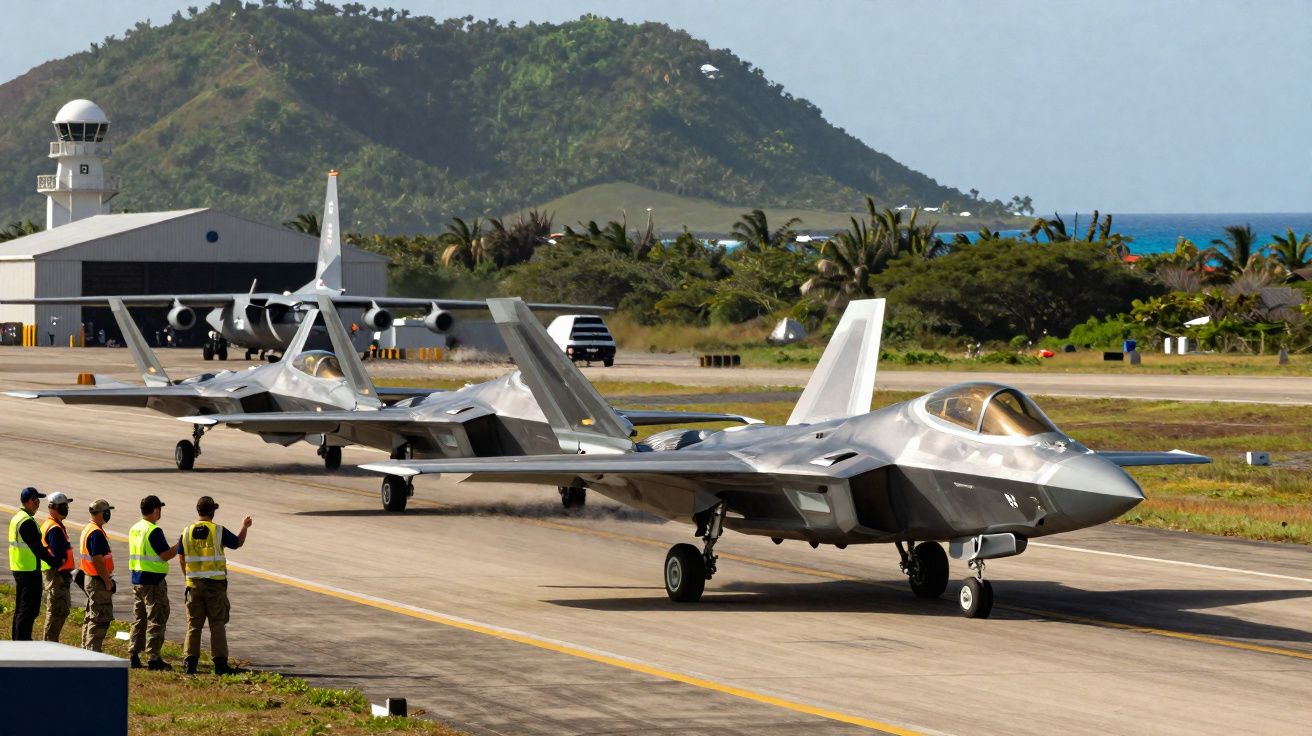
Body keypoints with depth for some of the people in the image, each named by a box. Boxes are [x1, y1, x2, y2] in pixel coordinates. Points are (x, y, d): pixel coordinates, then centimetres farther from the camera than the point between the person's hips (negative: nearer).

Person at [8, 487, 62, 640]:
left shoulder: (16, 518, 13)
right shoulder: (27, 522, -19)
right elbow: (37, 548, -20)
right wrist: (55, 563, -14)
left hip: (18, 569, 10)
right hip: (29, 570, -10)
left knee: (21, 608, 18)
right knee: (28, 610, -6)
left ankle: (17, 639, 24)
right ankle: (23, 642, -5)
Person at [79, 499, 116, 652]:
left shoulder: (88, 529, 12)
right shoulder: (97, 533, -20)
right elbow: (98, 560, -24)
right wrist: (107, 582, -18)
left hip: (90, 580, 11)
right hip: (98, 582, -11)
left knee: (91, 617, 18)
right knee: (101, 619, -7)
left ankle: (86, 649, 24)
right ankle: (93, 652, -8)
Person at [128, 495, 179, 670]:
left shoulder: (134, 529, 9)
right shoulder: (154, 531, -17)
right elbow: (166, 555, -19)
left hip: (137, 580, 8)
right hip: (153, 581, -8)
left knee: (139, 619, 15)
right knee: (157, 620, -3)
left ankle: (133, 655, 15)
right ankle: (154, 658, -4)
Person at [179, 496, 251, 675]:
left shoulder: (187, 532, 3)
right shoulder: (219, 531, -7)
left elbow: (182, 559, 8)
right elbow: (238, 543, 8)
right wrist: (244, 528, 26)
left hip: (194, 584, 3)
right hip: (215, 584, -3)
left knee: (194, 624, 7)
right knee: (217, 624, 2)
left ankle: (190, 661, 1)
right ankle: (220, 662, 0)